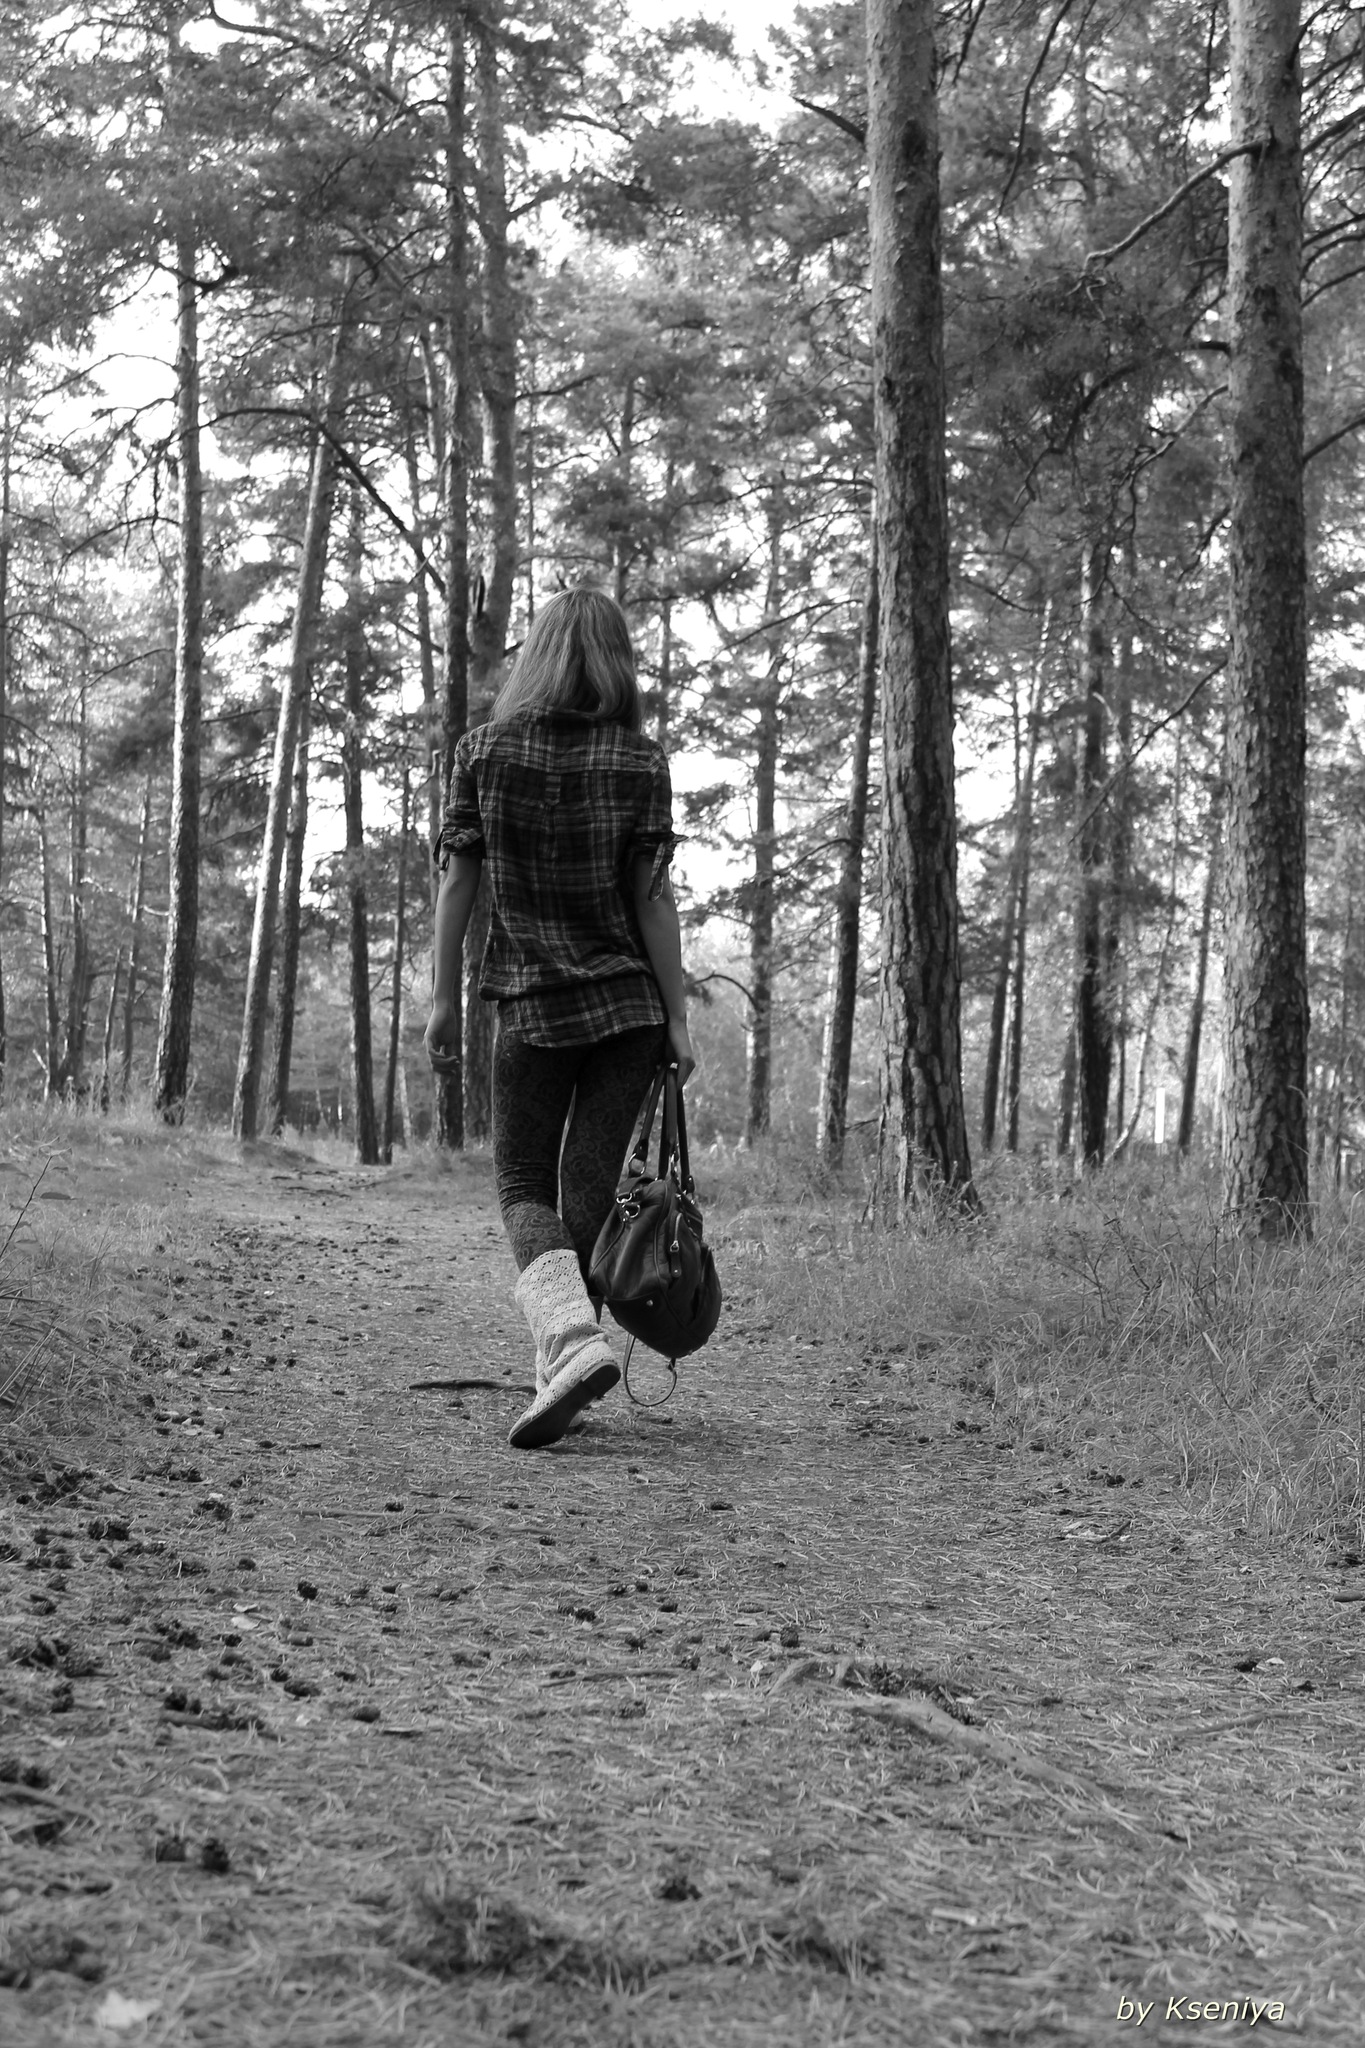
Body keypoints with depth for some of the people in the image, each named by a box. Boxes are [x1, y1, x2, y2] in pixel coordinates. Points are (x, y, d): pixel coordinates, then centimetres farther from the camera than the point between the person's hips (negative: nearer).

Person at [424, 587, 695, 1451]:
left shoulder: (484, 751, -1)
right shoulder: (640, 762, -3)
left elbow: (459, 882, 0)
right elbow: (653, 897, -5)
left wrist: (444, 998, 6)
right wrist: (678, 1018, -1)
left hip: (533, 1006, -1)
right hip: (628, 1006, 1)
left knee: (525, 1185, 8)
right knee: (590, 1187, 8)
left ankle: (573, 1336, -16)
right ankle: (563, 1372, 12)